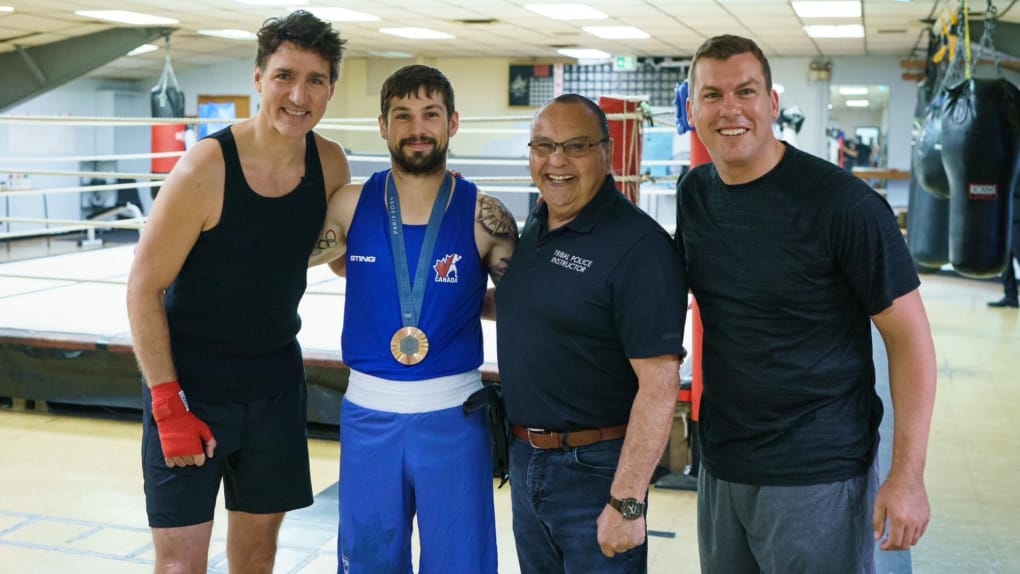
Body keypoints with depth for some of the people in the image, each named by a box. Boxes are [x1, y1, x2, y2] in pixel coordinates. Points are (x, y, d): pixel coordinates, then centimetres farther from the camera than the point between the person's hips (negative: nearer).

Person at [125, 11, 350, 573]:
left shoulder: (330, 164, -6)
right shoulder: (205, 169, -21)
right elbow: (143, 288, -15)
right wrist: (168, 405, -17)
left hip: (276, 380, 5)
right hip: (191, 381, -4)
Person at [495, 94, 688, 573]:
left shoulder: (638, 246, -20)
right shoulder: (536, 227, 6)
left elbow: (659, 384, -23)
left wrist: (627, 502, -23)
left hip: (594, 467, -8)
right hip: (525, 458, 8)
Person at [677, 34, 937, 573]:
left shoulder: (841, 203, -16)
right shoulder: (695, 193, 2)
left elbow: (909, 336, -13)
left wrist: (907, 475, -16)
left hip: (819, 477, -5)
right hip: (720, 467, 6)